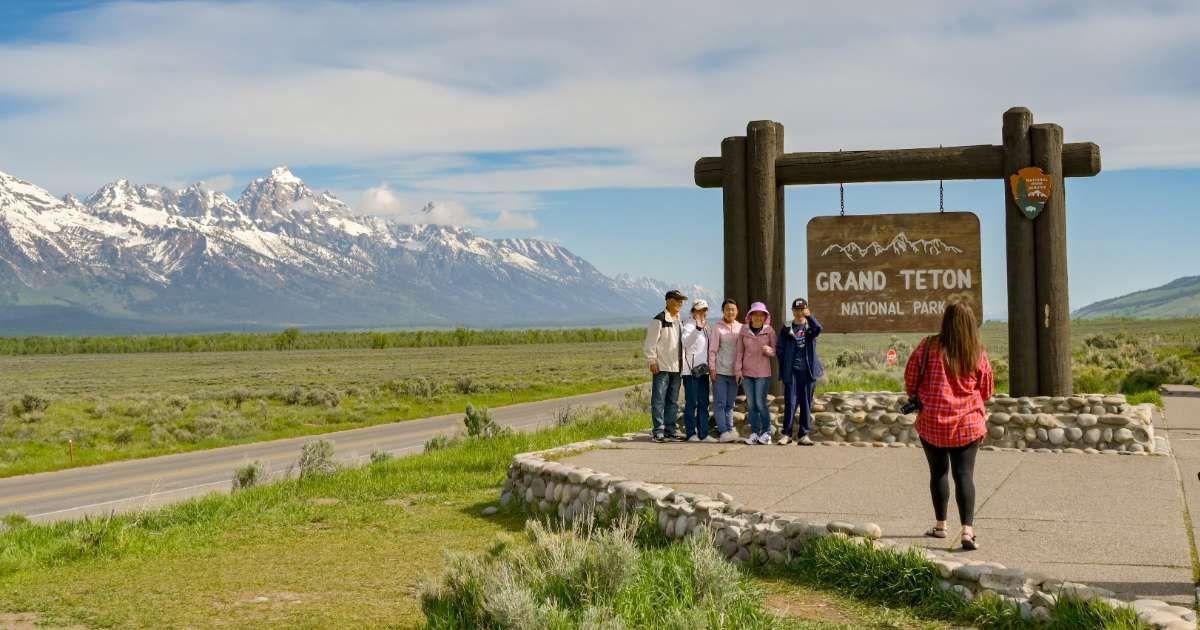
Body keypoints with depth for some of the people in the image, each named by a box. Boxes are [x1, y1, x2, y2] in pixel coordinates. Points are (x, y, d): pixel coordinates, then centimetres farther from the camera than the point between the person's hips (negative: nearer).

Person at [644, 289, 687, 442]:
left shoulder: (679, 321, 16)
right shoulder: (659, 320, -8)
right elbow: (650, 343, -10)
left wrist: (683, 362, 18)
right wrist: (652, 361, -15)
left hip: (676, 367, 8)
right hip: (662, 367, -8)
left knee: (673, 401, 10)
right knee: (659, 400, -6)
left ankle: (670, 431, 15)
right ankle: (658, 431, -4)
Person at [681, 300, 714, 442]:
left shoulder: (706, 327, 17)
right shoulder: (689, 326, -8)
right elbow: (686, 342, -28)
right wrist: (698, 328, -39)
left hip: (703, 370, 8)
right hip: (690, 371, -8)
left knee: (704, 404, 8)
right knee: (691, 403, -4)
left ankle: (703, 433, 12)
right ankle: (691, 434, -1)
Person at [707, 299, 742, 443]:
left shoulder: (741, 328, 8)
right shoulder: (717, 328, -2)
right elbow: (712, 350, -1)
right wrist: (712, 368, -7)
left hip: (734, 372, 4)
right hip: (720, 371, -4)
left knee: (730, 404, 8)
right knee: (720, 403, -5)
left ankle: (729, 430, 11)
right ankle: (723, 431, -7)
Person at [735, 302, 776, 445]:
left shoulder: (769, 331, -1)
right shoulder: (744, 330, 3)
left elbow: (775, 351, 3)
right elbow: (739, 351, 6)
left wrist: (769, 350, -20)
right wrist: (737, 369, 0)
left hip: (763, 372, -3)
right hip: (747, 372, 3)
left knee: (760, 403, -7)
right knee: (751, 404, 5)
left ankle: (766, 432, 6)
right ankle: (754, 433, 12)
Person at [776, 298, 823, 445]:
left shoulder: (810, 326, 7)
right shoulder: (787, 328, 8)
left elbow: (818, 329, -17)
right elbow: (779, 348, 9)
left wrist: (809, 316, -29)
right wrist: (785, 364, 2)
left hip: (808, 371, 1)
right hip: (791, 371, -1)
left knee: (806, 403, 3)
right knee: (790, 402, -5)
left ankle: (804, 435, 7)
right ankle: (786, 433, 2)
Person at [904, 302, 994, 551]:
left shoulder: (929, 347, -8)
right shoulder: (978, 354, -4)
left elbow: (910, 380, -1)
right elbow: (986, 392, 7)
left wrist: (918, 396, 18)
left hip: (932, 422, 0)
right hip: (968, 423, 0)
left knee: (938, 472, 15)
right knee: (964, 475, -1)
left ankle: (940, 525, 23)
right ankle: (967, 530, -13)